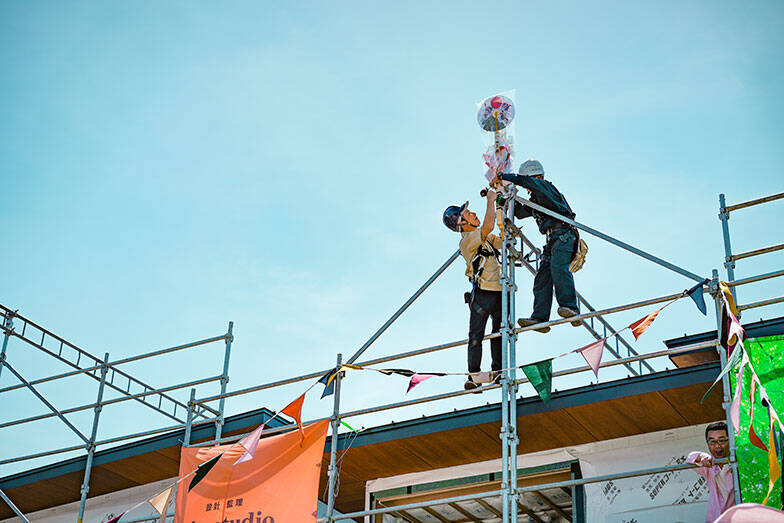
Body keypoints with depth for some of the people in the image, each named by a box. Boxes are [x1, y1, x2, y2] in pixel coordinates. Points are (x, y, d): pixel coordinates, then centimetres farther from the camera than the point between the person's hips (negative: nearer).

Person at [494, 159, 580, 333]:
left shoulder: (545, 187, 3)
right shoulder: (536, 199, 30)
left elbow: (526, 181, -15)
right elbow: (520, 212, 40)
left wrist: (502, 176, -4)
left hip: (564, 234, -9)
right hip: (553, 240, 9)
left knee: (557, 267, -30)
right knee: (542, 277, -5)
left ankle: (570, 307, -39)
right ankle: (540, 318, -16)